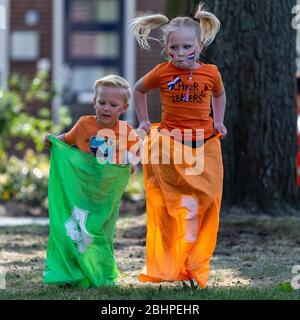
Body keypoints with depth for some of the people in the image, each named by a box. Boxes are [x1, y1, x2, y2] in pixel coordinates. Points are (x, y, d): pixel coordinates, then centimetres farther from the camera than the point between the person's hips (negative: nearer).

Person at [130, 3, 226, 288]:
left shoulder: (210, 72, 0)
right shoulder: (162, 72, -3)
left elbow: (219, 95, 23)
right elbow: (138, 90, 16)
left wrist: (218, 122, 12)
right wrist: (143, 121, 12)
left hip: (204, 146, 2)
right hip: (169, 144, -2)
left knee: (202, 204, 3)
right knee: (170, 205, -3)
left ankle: (194, 266, 12)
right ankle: (167, 266, 3)